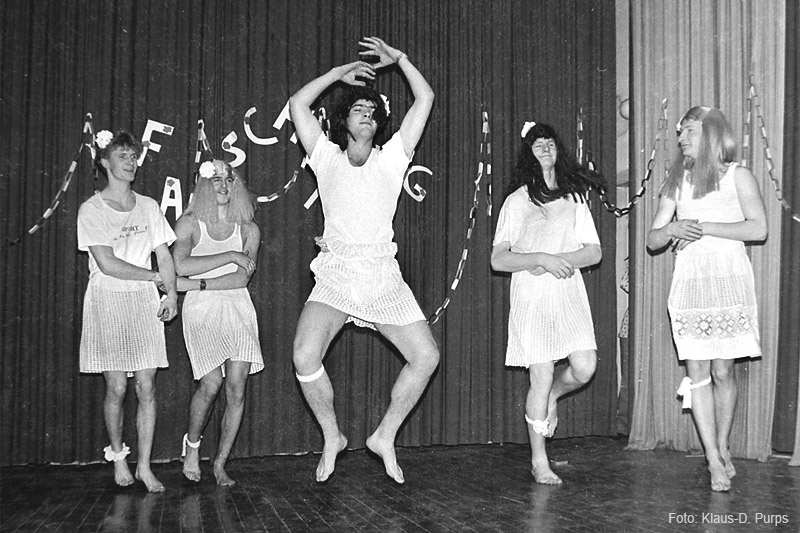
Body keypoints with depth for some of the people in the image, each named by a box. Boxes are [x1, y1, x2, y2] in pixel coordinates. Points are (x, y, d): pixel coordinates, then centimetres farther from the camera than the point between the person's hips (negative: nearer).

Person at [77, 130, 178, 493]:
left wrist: (171, 293, -9)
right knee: (117, 387, -4)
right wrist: (153, 276, -5)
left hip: (144, 303, 3)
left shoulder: (148, 207, 9)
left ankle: (144, 466, 8)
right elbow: (107, 264, -11)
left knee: (146, 387, -1)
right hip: (108, 301, -3)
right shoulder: (91, 209, -3)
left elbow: (164, 256, 7)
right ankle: (118, 456, 19)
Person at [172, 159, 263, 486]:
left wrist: (198, 283, -11)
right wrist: (229, 256, -13)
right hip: (201, 312, -2)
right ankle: (192, 445, 12)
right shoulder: (189, 224, 4)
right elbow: (180, 266, -14)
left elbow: (242, 278, -3)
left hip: (238, 310, 3)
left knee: (236, 389, -5)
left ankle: (220, 465, 10)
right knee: (211, 385, -17)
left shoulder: (249, 230, 9)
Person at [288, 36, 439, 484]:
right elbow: (298, 105, 8)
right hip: (335, 277, -2)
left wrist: (399, 59, 10)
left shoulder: (391, 159, 12)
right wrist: (339, 73, 12)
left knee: (427, 356, -4)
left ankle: (385, 436, 15)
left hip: (384, 278, 2)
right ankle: (332, 438, 3)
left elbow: (425, 99, 11)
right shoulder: (327, 158, 12)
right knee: (305, 356, -21)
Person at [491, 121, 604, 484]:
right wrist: (541, 258, -14)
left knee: (584, 368, -12)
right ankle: (539, 461, 10)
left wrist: (557, 260, -8)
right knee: (541, 376, -5)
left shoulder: (575, 197, 14)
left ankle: (551, 398, 24)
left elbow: (594, 251, 8)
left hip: (569, 295, 3)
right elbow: (498, 260, -2)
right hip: (532, 298, -3)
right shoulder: (516, 201, 5)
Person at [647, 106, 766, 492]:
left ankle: (722, 447, 20)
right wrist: (672, 229, -10)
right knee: (697, 371, -5)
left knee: (723, 371, 1)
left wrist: (703, 227, -11)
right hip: (689, 283, 2)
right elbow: (652, 240, 12)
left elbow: (758, 228, -9)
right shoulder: (676, 182, 16)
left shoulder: (737, 175, 6)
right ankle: (714, 460, 0)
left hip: (730, 281, -2)